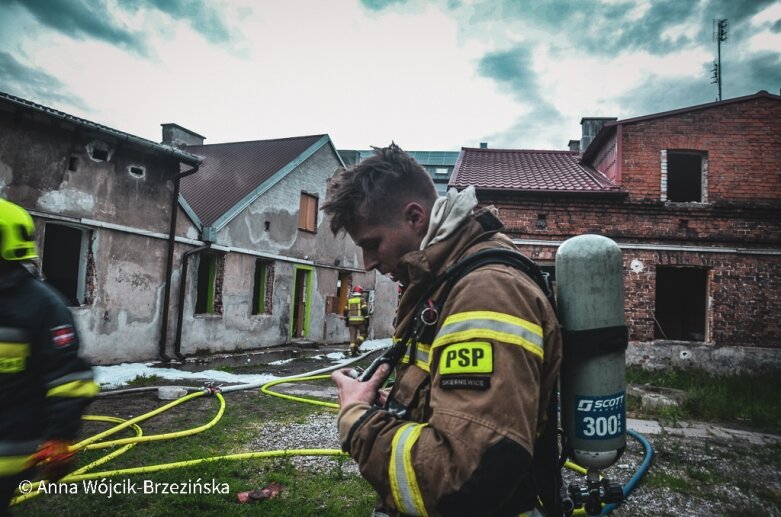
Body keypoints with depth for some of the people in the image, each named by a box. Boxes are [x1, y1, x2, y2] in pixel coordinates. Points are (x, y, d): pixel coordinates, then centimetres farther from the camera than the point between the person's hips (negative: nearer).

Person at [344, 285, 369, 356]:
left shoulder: (349, 300, 15)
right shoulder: (362, 299, 2)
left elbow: (345, 311, 15)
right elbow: (364, 310, -8)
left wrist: (346, 320, 23)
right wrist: (367, 320, -5)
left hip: (351, 321, 4)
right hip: (360, 320, -4)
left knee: (352, 335, 6)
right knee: (363, 333, 11)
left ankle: (352, 350, 1)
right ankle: (357, 344, -10)